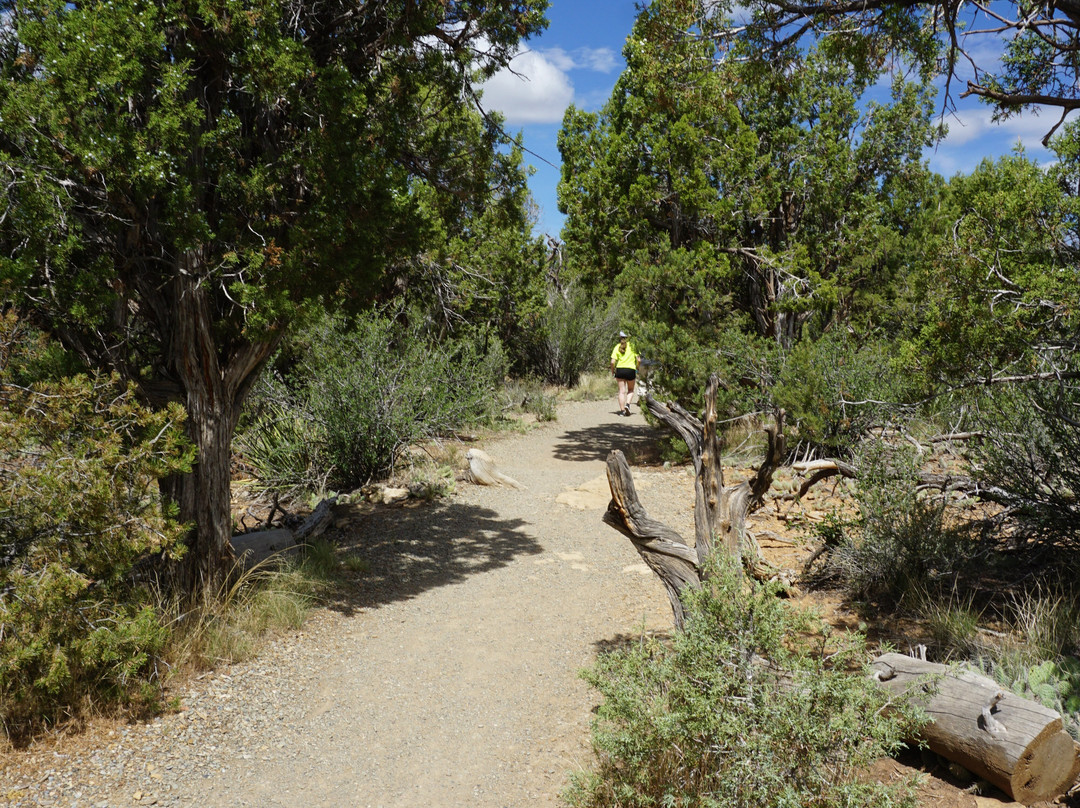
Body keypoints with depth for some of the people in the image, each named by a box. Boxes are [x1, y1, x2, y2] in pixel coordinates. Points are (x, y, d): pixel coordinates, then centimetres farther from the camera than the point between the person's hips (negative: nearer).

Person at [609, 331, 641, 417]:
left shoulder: (617, 347, 2)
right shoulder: (633, 346, 1)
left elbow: (613, 362, -5)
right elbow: (639, 360, -2)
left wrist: (612, 371, 10)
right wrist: (637, 368, 15)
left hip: (620, 369, 1)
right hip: (631, 370, -1)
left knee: (622, 391, 5)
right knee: (631, 390, 17)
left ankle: (622, 410, 2)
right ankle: (627, 404, -6)